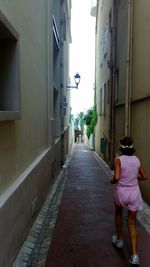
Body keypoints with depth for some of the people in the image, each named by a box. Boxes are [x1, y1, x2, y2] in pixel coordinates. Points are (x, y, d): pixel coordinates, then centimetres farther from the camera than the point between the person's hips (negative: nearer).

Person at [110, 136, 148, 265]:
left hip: (121, 192, -2)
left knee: (118, 214, 28)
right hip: (134, 193, 3)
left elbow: (116, 178, -24)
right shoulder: (136, 160, -1)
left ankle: (119, 239, 43)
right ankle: (134, 254, 8)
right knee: (132, 223, 13)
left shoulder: (118, 160, -15)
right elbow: (144, 177, 7)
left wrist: (112, 181, -3)